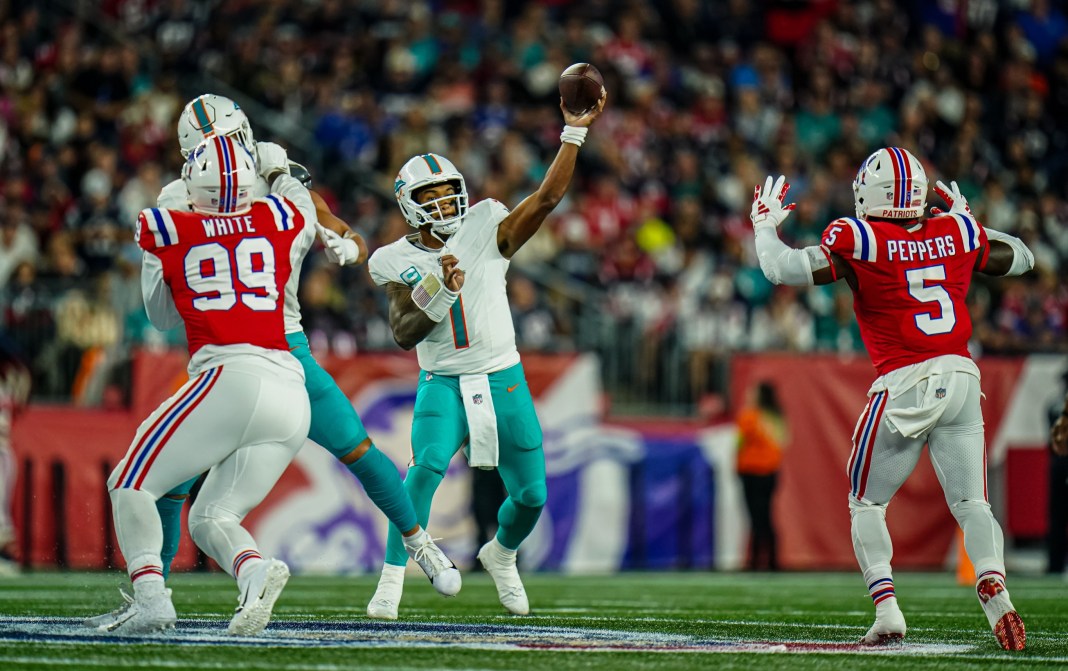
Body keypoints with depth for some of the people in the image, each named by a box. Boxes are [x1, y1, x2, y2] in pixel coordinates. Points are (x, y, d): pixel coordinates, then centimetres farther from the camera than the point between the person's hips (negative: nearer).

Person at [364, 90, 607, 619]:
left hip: (503, 379, 2)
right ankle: (391, 580, -22)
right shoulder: (398, 263, -2)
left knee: (530, 495, 4)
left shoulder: (486, 233, -3)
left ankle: (500, 555, 38)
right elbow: (403, 334, -9)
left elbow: (547, 197, -11)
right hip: (442, 384, -2)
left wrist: (574, 131, -18)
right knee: (426, 468, -27)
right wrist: (440, 293, -25)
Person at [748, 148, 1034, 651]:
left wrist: (765, 223, 10)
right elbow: (1020, 259, 24)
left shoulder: (857, 240, -6)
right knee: (970, 501, 6)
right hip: (961, 379, 3)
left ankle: (886, 609, -2)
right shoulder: (958, 232, 8)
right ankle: (995, 593, -16)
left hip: (903, 387, -3)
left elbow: (781, 269, -9)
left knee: (866, 503, 11)